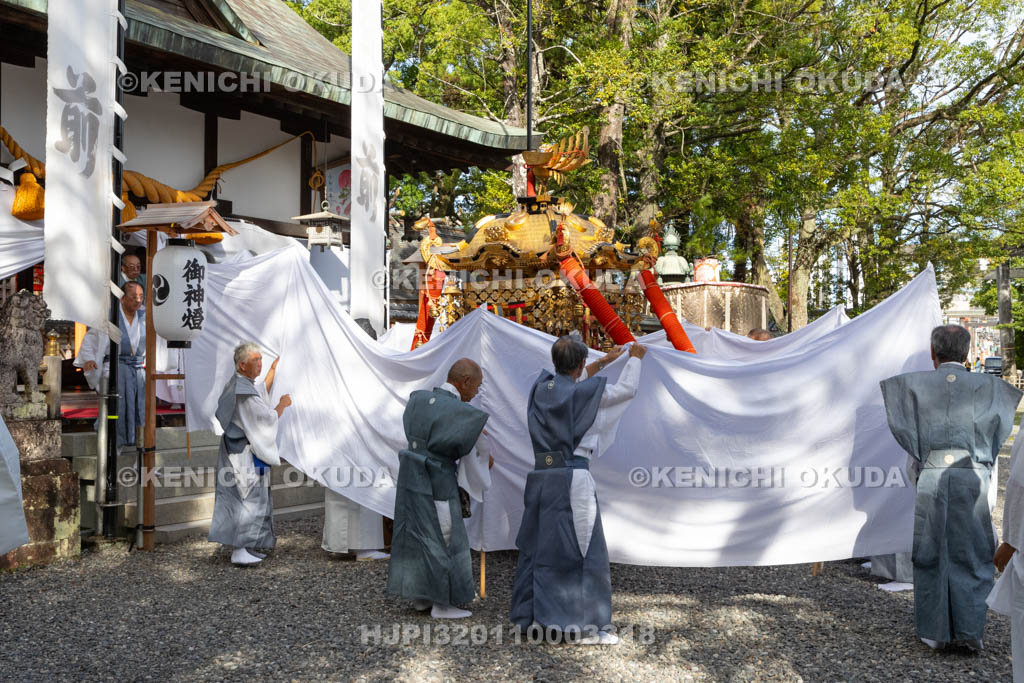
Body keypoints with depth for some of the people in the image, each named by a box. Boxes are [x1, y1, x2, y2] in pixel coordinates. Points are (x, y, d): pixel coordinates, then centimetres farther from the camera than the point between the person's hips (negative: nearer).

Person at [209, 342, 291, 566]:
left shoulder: (237, 384, 9)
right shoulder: (243, 392, -22)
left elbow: (262, 392, 26)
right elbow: (267, 418, -19)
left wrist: (274, 368, 24)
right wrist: (283, 404, -2)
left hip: (238, 448, 10)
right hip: (245, 452, -10)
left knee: (251, 498, 15)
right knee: (249, 498, -5)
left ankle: (245, 547, 22)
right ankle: (239, 551, -3)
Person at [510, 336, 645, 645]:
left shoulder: (541, 387, 8)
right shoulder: (583, 392, -8)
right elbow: (627, 389, 7)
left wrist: (605, 361, 37)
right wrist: (634, 358, 25)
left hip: (540, 477, 6)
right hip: (573, 478, -6)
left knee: (535, 545, 16)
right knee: (587, 550, 1)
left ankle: (524, 614, 25)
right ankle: (589, 626, 5)